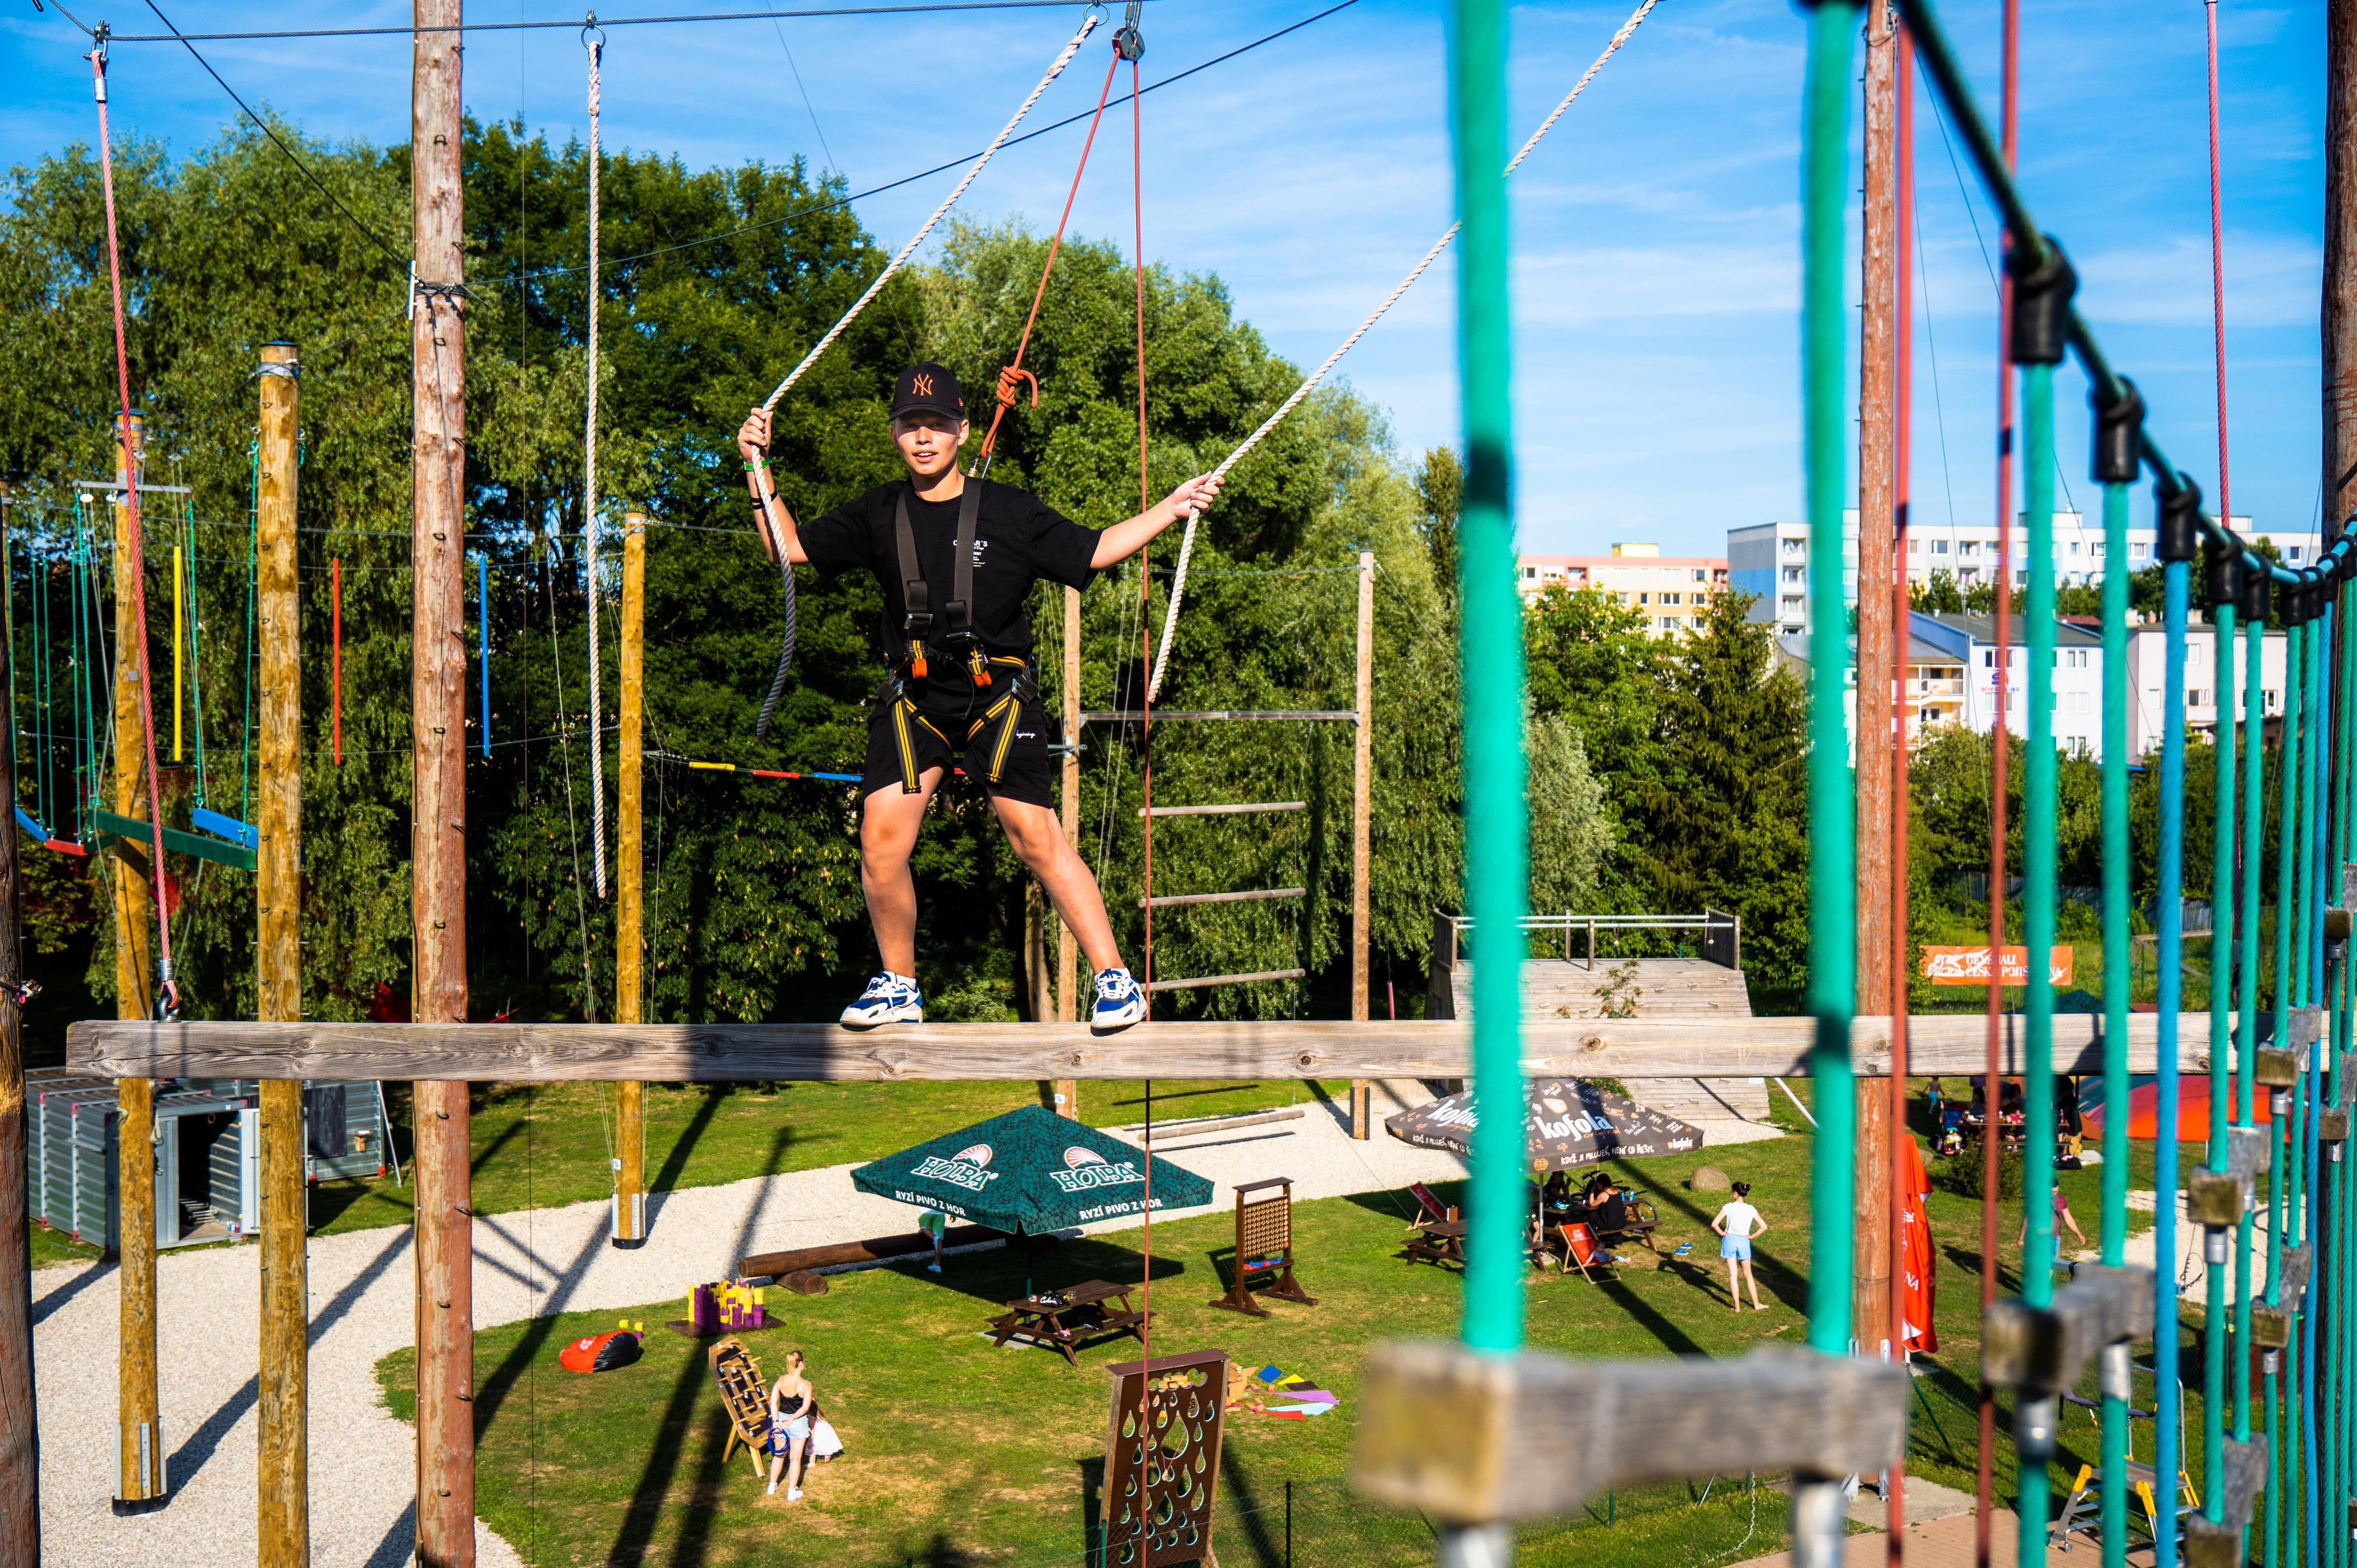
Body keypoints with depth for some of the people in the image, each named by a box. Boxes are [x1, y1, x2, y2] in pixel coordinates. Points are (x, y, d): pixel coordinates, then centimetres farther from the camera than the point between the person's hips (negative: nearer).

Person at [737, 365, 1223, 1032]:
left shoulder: (1009, 511, 0)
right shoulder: (878, 515, 8)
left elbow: (1092, 551, 6)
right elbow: (790, 547, 16)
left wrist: (1172, 508, 0)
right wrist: (758, 471, 7)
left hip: (997, 695, -3)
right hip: (913, 700, 3)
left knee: (1038, 839, -10)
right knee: (880, 842, -6)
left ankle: (1115, 978, -1)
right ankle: (897, 987, 14)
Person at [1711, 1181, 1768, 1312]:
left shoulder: (1728, 1207, -15)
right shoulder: (1751, 1210, -8)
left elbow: (1714, 1224, -20)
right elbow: (1764, 1227, -9)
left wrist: (1722, 1233, -4)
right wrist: (1751, 1236, 1)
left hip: (1729, 1241, -2)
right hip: (1744, 1242, 2)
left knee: (1733, 1275, 8)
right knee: (1748, 1274, 19)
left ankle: (1737, 1306, 10)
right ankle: (1756, 1304, 22)